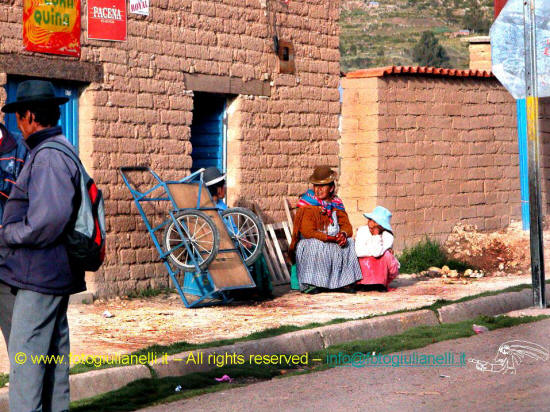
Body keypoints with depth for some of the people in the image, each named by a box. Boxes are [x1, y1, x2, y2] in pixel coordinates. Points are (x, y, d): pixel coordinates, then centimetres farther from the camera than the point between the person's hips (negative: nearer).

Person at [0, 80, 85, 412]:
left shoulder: (48, 157, -18)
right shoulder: (62, 150, 16)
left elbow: (48, 220, -27)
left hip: (41, 272, -10)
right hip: (56, 273, 10)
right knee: (54, 352, 15)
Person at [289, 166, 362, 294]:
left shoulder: (336, 203, 7)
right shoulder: (308, 204, -10)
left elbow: (346, 225, 5)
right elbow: (308, 232, -19)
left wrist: (343, 234, -20)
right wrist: (331, 238, -25)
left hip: (333, 242, 5)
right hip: (308, 243, -5)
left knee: (348, 243, -18)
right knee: (315, 245, -35)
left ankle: (344, 282, -14)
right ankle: (309, 284, -29)